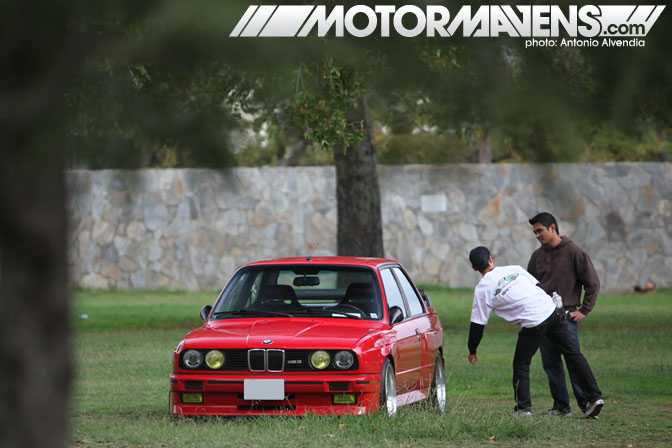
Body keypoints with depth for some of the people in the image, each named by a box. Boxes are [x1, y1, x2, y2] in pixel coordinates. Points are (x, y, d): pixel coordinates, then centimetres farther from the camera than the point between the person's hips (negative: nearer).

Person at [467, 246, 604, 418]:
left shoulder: (482, 289, 1)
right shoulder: (513, 269, 13)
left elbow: (478, 323, 4)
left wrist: (472, 350, 16)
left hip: (533, 323, -4)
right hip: (553, 311, 5)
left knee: (521, 365, 13)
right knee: (572, 353, 11)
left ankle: (523, 408, 8)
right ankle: (594, 396, 9)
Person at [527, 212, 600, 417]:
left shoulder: (574, 252, -4)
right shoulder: (537, 256, 12)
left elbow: (592, 283, -1)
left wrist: (584, 310, -5)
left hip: (566, 316, -6)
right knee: (550, 363, 4)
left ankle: (587, 404, -4)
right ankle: (561, 406, 9)